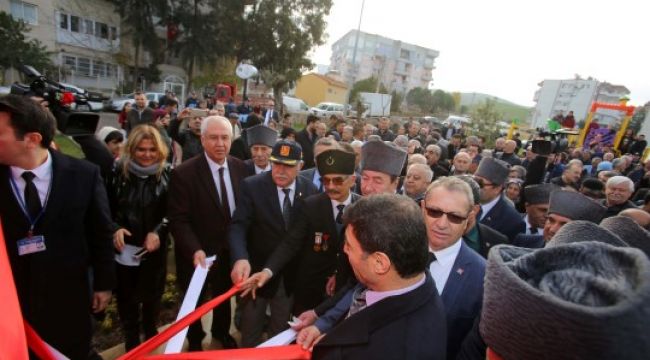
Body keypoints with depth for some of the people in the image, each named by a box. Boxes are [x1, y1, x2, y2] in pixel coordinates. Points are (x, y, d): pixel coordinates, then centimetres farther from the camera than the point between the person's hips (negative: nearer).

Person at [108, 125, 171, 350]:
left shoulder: (168, 174, -6)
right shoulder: (118, 171, -5)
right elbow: (107, 208, 0)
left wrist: (158, 231, -19)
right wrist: (115, 228, -16)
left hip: (154, 248, 0)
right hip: (123, 248, 1)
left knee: (152, 296, 17)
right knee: (125, 298, 13)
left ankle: (151, 337, 43)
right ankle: (131, 342, 36)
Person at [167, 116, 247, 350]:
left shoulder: (240, 168, -7)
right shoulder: (184, 173, -21)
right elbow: (178, 219, -21)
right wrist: (195, 250, -32)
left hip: (230, 250, 4)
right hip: (198, 254, -3)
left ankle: (222, 332, 57)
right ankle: (195, 341, 53)